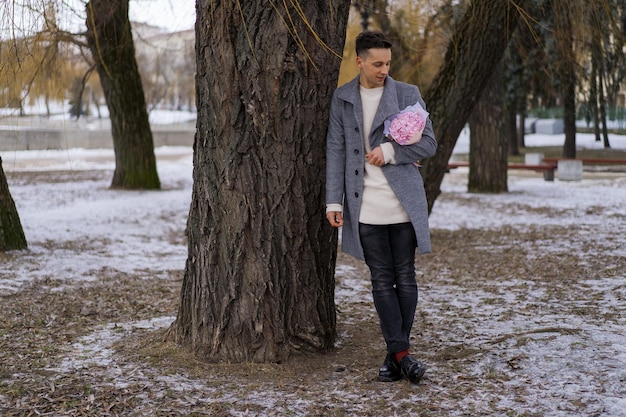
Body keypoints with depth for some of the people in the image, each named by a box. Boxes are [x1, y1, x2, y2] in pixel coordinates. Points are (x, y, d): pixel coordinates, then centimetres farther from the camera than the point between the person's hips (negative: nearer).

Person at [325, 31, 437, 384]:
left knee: (405, 277, 2)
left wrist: (390, 151, -12)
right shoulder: (342, 99, 8)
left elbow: (429, 144, 3)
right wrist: (334, 201, 1)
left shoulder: (408, 94, 3)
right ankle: (401, 353, 2)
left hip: (403, 202, -1)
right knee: (381, 281, -1)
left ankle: (396, 353, 11)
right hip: (365, 206, 1)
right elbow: (336, 151, 8)